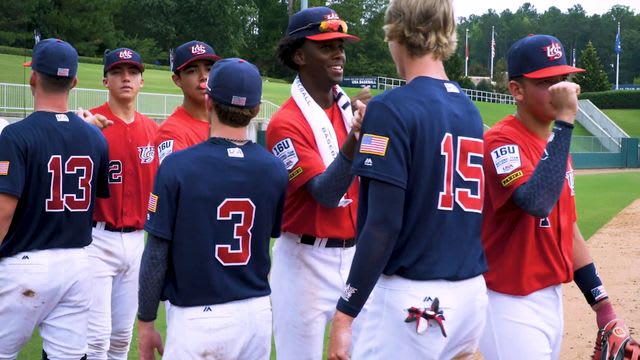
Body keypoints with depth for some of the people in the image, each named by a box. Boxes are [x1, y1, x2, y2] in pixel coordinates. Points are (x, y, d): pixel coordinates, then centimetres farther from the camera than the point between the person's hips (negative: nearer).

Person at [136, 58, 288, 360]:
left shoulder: (176, 166, -12)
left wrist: (145, 323, 0)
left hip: (196, 318, -3)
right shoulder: (274, 169, -4)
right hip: (257, 313, 3)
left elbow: (156, 253, -9)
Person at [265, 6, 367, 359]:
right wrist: (354, 141, -36)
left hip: (354, 255, 6)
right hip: (306, 260, -6)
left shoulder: (352, 108, 7)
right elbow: (325, 193, -23)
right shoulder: (286, 123, -13)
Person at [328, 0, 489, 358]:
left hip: (414, 299, -7)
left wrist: (346, 312, -15)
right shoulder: (471, 109, 10)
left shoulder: (393, 108, -11)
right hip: (474, 293, 7)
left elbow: (383, 225, -17)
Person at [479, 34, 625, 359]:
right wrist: (564, 120, -30)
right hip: (512, 306, -8)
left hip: (552, 299, 8)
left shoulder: (556, 144, 11)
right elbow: (538, 203, -34)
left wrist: (600, 302, 12)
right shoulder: (501, 140, -15)